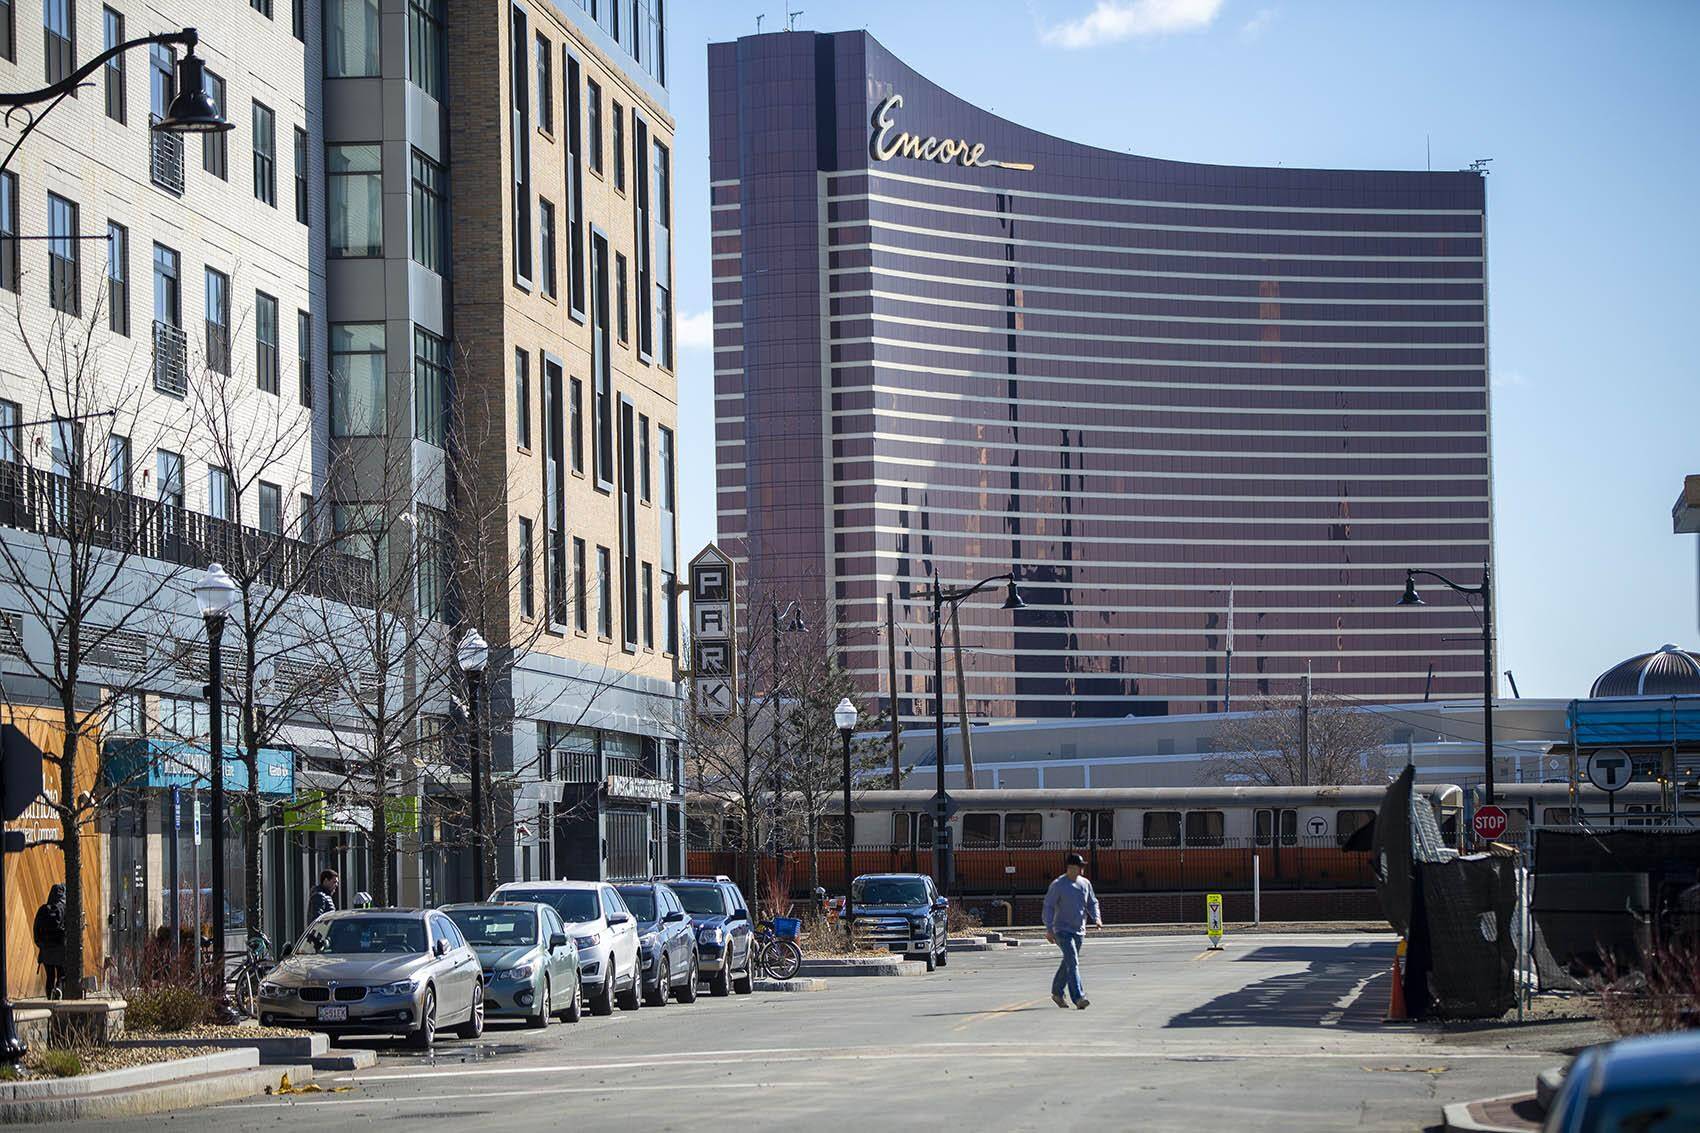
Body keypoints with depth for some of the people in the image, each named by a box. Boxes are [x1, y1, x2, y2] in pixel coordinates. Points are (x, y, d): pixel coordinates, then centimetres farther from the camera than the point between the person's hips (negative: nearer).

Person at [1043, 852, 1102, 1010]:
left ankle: (1057, 992, 33)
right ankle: (1078, 997, -25)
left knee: (1067, 964, 16)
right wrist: (1049, 929, -16)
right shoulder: (1058, 885, -10)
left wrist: (1097, 918, -2)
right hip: (1063, 930, -6)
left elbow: (1092, 903, 18)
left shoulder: (1085, 884, 8)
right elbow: (1048, 907, -9)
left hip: (1079, 931, 6)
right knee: (1072, 962, -18)